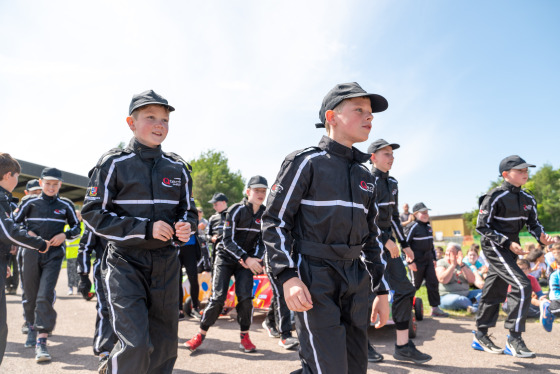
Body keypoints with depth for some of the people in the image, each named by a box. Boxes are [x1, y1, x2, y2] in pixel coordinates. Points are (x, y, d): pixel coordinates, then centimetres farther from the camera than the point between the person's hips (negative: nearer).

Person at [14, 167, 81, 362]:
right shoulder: (30, 203, 5)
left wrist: (65, 235, -7)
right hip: (31, 253, 2)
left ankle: (41, 341, -11)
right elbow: (15, 223, 12)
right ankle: (32, 327, 39)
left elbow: (77, 227, 12)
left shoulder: (65, 205, 5)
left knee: (45, 296, -12)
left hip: (54, 255, -1)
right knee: (30, 295, 12)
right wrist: (27, 233, -7)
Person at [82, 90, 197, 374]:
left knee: (165, 346, 12)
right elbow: (94, 214, -8)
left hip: (166, 263, 4)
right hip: (125, 262, -4)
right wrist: (145, 228, -18)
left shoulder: (178, 168, 6)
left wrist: (186, 226, -11)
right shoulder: (114, 163, -5)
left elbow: (188, 210, 14)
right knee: (136, 345, -14)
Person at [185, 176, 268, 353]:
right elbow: (228, 240, -18)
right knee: (218, 298, -11)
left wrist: (254, 259, -12)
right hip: (226, 258, -3)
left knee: (245, 297, -11)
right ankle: (201, 334, 7)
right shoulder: (236, 210, -14)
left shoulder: (265, 215, -1)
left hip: (247, 260, 3)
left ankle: (244, 336, 8)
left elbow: (262, 241, 5)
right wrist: (247, 258, -26)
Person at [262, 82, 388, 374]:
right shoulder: (306, 162, -6)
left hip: (356, 279, 7)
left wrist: (380, 284, 13)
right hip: (314, 278, -7)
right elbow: (274, 221, -9)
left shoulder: (365, 175, 14)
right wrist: (288, 276, -18)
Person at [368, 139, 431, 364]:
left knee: (404, 289, 2)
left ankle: (403, 346, 10)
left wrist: (404, 244, 15)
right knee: (377, 292, -2)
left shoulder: (392, 183, 14)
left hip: (387, 240, 8)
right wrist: (385, 240, -20)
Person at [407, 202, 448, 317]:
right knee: (416, 284, 3)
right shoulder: (414, 227, -12)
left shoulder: (428, 226, 11)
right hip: (417, 261, -7)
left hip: (428, 259, 7)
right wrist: (410, 261, -16)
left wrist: (434, 258, 18)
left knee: (433, 283, 3)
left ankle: (435, 308, 9)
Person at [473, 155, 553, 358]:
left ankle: (480, 336, 24)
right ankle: (514, 338, -7)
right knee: (522, 285, -18)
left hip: (510, 249, 8)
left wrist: (541, 235, -7)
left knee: (495, 292, 12)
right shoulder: (494, 197, -15)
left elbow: (533, 223, 16)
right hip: (494, 248, -8)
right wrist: (507, 243, -18)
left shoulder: (528, 199, 8)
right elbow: (482, 226, -14)